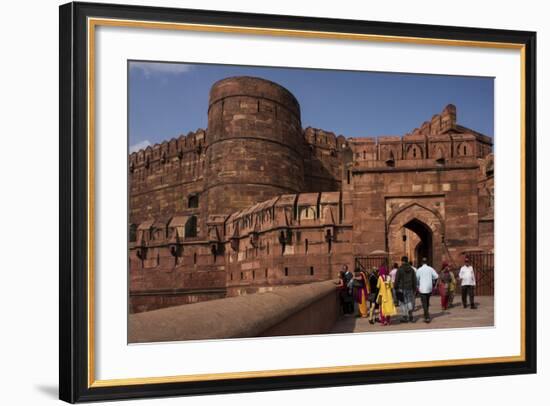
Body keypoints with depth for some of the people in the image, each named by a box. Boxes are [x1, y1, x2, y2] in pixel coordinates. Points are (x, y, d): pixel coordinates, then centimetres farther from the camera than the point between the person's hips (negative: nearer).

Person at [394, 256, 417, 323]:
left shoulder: (400, 269, -8)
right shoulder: (411, 269, 5)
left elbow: (397, 280, -8)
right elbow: (414, 280, 7)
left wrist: (396, 288, 1)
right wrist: (414, 289, 13)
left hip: (402, 288, -4)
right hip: (410, 288, 4)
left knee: (403, 303, 1)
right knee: (410, 302, 14)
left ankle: (404, 317, 1)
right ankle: (410, 316, 10)